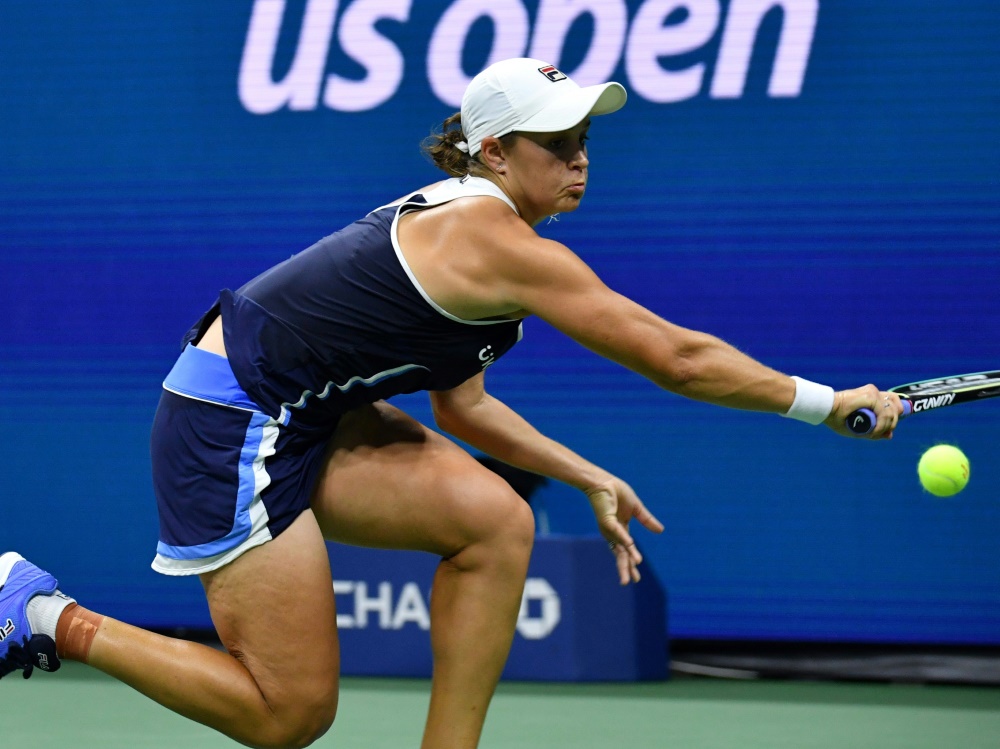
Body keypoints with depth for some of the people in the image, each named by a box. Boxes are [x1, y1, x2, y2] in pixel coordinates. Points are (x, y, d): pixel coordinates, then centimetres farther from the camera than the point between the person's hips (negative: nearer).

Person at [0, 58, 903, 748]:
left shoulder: (464, 218, 8)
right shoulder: (503, 246, -21)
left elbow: (461, 408, 16)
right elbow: (675, 357, -21)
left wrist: (590, 479, 11)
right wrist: (831, 404, -13)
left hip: (302, 418, 10)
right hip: (229, 429, -10)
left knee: (495, 519, -2)